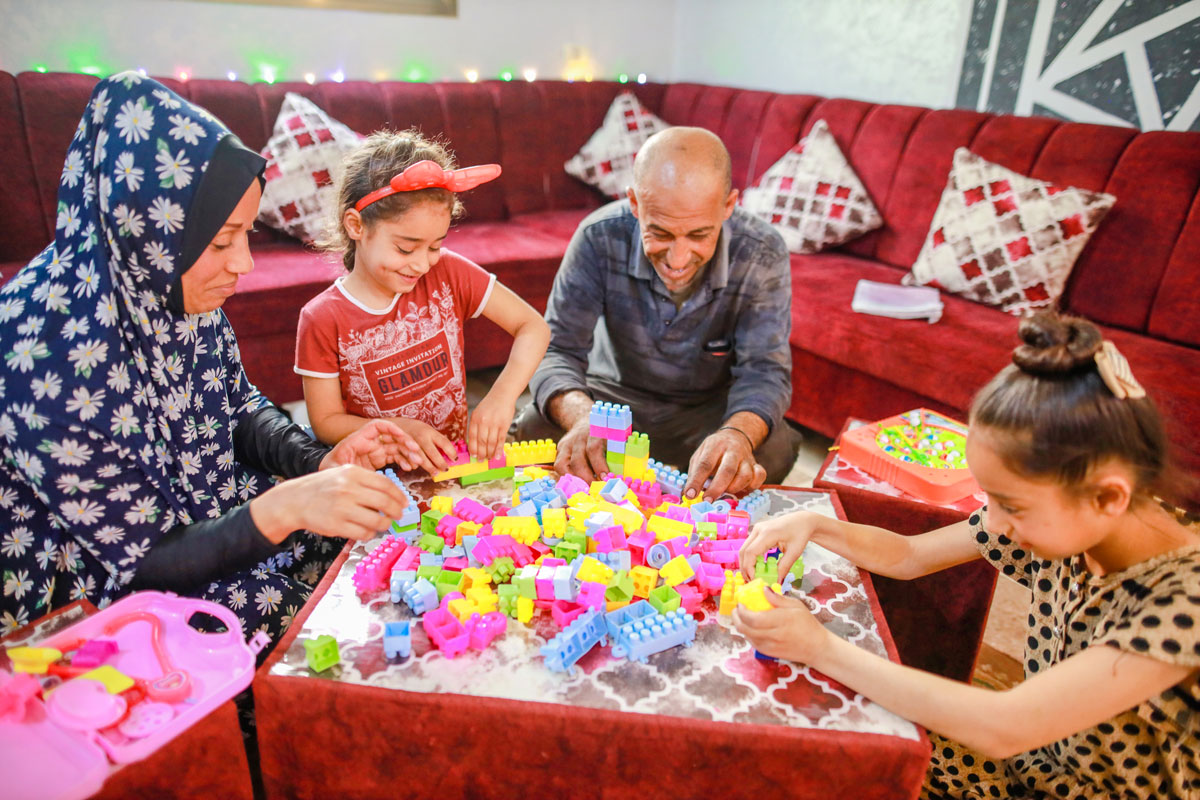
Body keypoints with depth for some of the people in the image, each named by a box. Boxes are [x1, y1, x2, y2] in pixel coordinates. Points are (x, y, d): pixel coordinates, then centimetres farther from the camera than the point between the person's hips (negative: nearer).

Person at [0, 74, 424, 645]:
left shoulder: (176, 291, -10)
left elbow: (242, 409, 4)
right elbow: (145, 563, -25)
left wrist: (320, 463, -15)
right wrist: (284, 507, -40)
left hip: (208, 520, 7)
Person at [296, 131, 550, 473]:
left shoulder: (448, 273, -7)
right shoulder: (323, 319, -12)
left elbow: (533, 326, -5)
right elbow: (326, 421, -4)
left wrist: (502, 396, -21)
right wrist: (401, 429, -21)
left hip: (456, 459, 0)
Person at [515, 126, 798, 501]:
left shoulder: (762, 255, -20)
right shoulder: (599, 238, -22)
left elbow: (765, 368, -22)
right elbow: (558, 350, -22)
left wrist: (738, 433, -48)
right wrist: (582, 416, -47)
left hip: (712, 408, 0)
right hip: (614, 397, 0)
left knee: (772, 450, -30)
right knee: (532, 430, -27)